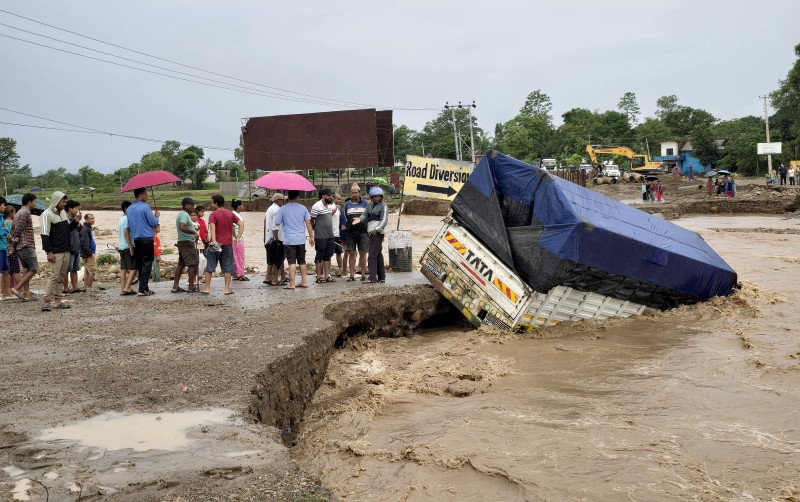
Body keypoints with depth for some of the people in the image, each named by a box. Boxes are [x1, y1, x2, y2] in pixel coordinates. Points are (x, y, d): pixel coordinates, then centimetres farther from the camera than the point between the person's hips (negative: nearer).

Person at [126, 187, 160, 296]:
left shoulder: (130, 209, 11)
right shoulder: (145, 207, -12)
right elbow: (154, 223, -12)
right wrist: (157, 216, 10)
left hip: (136, 239, 7)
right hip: (147, 239, -7)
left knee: (140, 264, 13)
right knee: (147, 264, -4)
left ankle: (145, 288, 18)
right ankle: (142, 290, -6)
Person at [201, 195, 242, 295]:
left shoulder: (213, 214, -6)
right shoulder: (230, 214, 8)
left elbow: (212, 228, -21)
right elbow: (241, 224, 3)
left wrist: (214, 241, -28)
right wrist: (238, 238, 0)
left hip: (215, 243, -3)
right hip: (228, 244, 3)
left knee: (209, 266, 8)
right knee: (227, 267, 7)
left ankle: (207, 288, 9)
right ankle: (227, 289, 5)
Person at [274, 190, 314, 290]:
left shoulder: (283, 209, -2)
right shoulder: (303, 208, 4)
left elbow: (276, 225, -1)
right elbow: (308, 224, 5)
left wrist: (276, 237, 12)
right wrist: (311, 236, 12)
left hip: (288, 240, -3)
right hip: (301, 239, 3)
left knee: (292, 262, -4)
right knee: (302, 261, 13)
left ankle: (292, 284, -7)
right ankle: (304, 282, 16)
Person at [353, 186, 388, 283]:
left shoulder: (383, 206, -6)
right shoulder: (370, 205, 16)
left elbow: (384, 220, -13)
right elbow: (365, 215, 13)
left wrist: (377, 229, -23)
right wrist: (360, 219, -9)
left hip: (377, 233, -8)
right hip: (371, 232, 8)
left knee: (373, 255, -12)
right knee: (378, 255, 12)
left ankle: (372, 277, -13)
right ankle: (381, 277, 18)